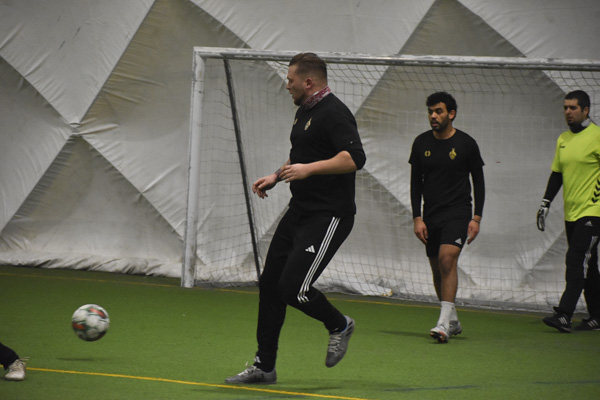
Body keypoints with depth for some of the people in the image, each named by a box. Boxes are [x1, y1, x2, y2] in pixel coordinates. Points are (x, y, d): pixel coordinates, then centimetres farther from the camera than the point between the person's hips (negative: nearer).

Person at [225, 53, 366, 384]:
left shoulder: (334, 113, -15)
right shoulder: (304, 112, 16)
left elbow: (355, 157, -28)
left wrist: (309, 169, -31)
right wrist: (276, 177, 19)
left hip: (328, 216, -10)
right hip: (299, 211, 10)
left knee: (294, 288, -15)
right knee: (270, 283, 7)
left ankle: (339, 325, 14)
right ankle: (264, 366, 14)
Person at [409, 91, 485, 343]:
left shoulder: (466, 144, -3)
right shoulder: (421, 143, 5)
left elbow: (479, 183, 2)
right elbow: (416, 183, 8)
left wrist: (476, 218, -5)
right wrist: (417, 218, 0)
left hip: (457, 212, -4)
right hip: (431, 215, 4)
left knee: (447, 257, -23)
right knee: (437, 268, 8)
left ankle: (444, 323, -28)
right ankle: (453, 321, 25)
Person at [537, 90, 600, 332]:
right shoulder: (563, 139, 14)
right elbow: (556, 174, 21)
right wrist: (545, 204, 15)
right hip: (571, 213, 7)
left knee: (576, 261, -15)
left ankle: (564, 315, -20)